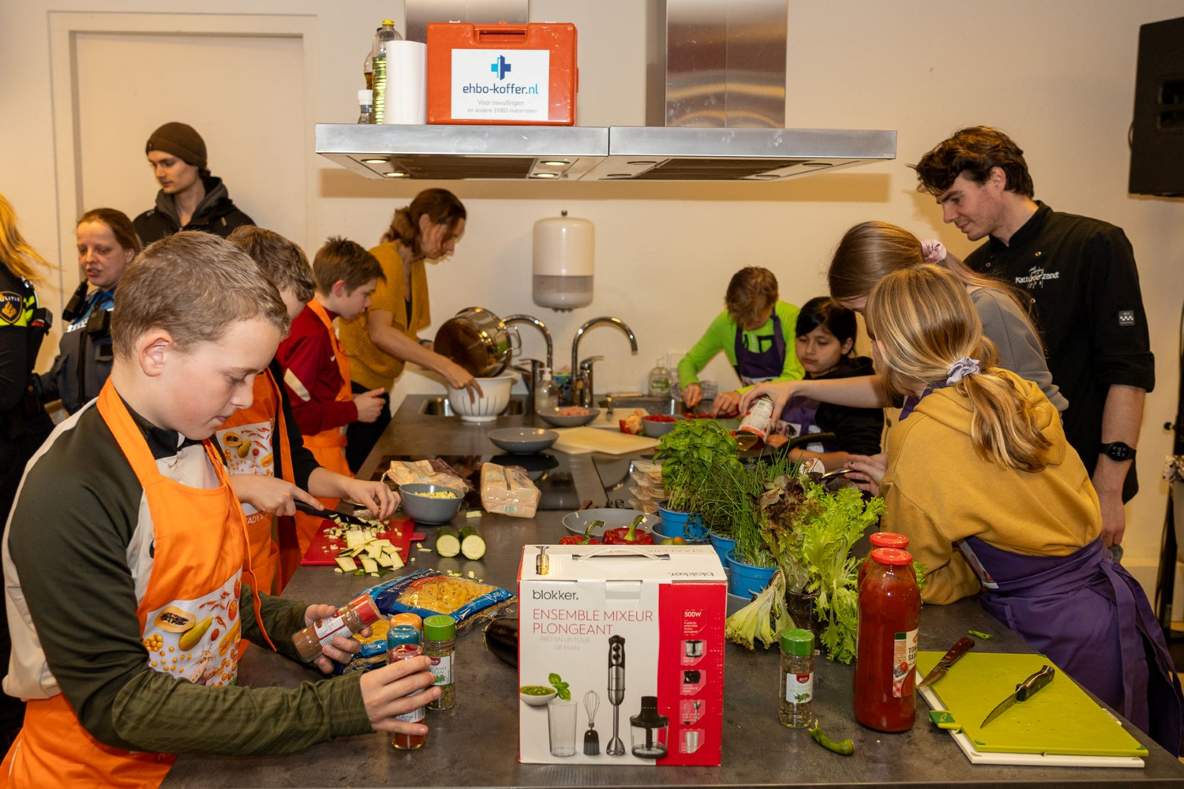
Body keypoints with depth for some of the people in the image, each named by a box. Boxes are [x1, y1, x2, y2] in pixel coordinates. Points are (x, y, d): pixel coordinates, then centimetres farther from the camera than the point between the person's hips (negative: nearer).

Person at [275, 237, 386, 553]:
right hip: (314, 468, -10)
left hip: (327, 460, 10)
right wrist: (353, 411, -13)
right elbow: (293, 412, -22)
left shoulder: (319, 325, 12)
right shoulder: (312, 334, -18)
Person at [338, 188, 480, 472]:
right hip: (354, 387, -9)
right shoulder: (385, 260, -15)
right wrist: (444, 366, -28)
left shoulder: (416, 267, 13)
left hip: (377, 390, 9)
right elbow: (379, 333, -27)